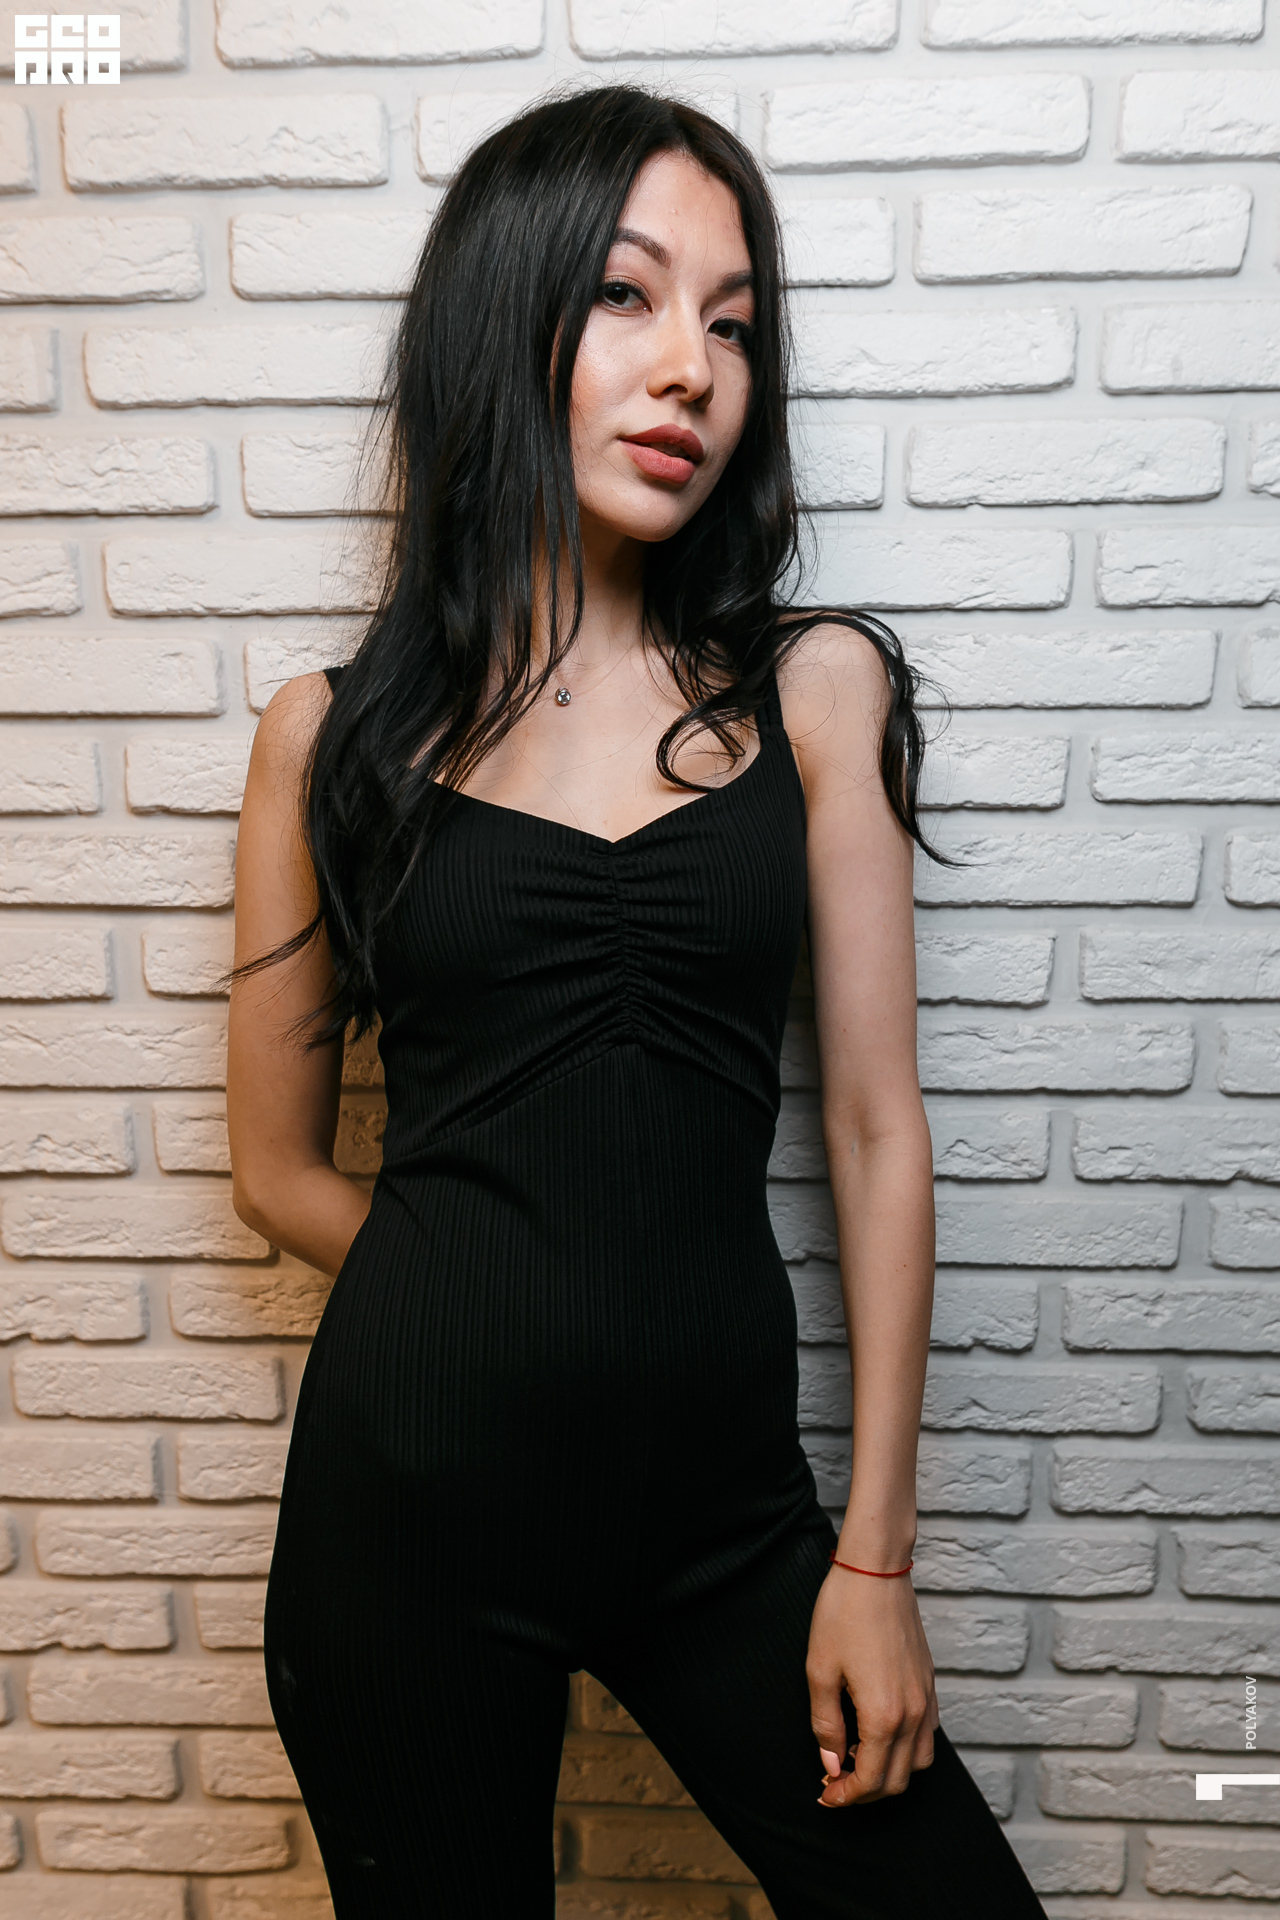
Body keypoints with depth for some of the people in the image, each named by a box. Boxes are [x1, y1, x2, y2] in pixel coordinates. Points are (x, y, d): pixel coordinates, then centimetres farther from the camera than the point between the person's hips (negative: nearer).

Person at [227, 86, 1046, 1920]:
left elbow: (879, 1129, -4)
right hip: (414, 1487, 0)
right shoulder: (337, 733, -2)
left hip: (725, 1493, 1)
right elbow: (280, 1169, 4)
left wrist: (874, 1556, -3)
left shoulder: (817, 689, -2)